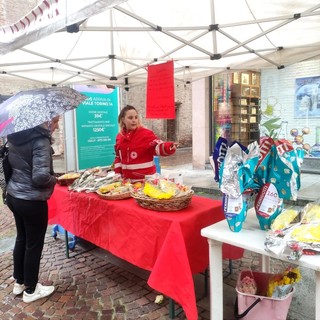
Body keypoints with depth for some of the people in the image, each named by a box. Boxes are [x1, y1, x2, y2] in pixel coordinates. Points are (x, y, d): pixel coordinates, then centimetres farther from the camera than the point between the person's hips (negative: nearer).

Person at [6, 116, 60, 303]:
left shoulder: (15, 136, 4)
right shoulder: (40, 140, -21)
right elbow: (41, 176, -28)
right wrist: (54, 179, -9)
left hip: (13, 196, 9)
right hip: (32, 201, -8)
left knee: (21, 239, 22)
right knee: (34, 244, 8)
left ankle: (19, 283, 38)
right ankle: (30, 290, 24)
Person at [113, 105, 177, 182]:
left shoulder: (146, 133, -10)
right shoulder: (120, 136, 7)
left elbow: (157, 147, -25)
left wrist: (169, 147, -46)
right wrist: (117, 172, 8)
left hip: (145, 179, -5)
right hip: (127, 180, 5)